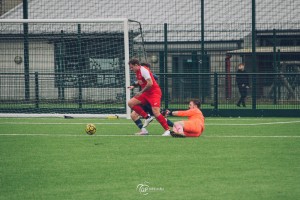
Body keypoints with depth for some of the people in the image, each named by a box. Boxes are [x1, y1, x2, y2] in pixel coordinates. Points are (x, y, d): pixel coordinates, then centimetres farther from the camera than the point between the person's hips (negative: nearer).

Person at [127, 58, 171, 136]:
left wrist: (141, 92, -18)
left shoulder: (143, 70, -17)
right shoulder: (137, 72, 11)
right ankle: (147, 117, 3)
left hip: (154, 92, -9)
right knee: (130, 103, -1)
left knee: (156, 112, -21)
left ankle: (167, 130, -10)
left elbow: (150, 83, -24)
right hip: (146, 94, 9)